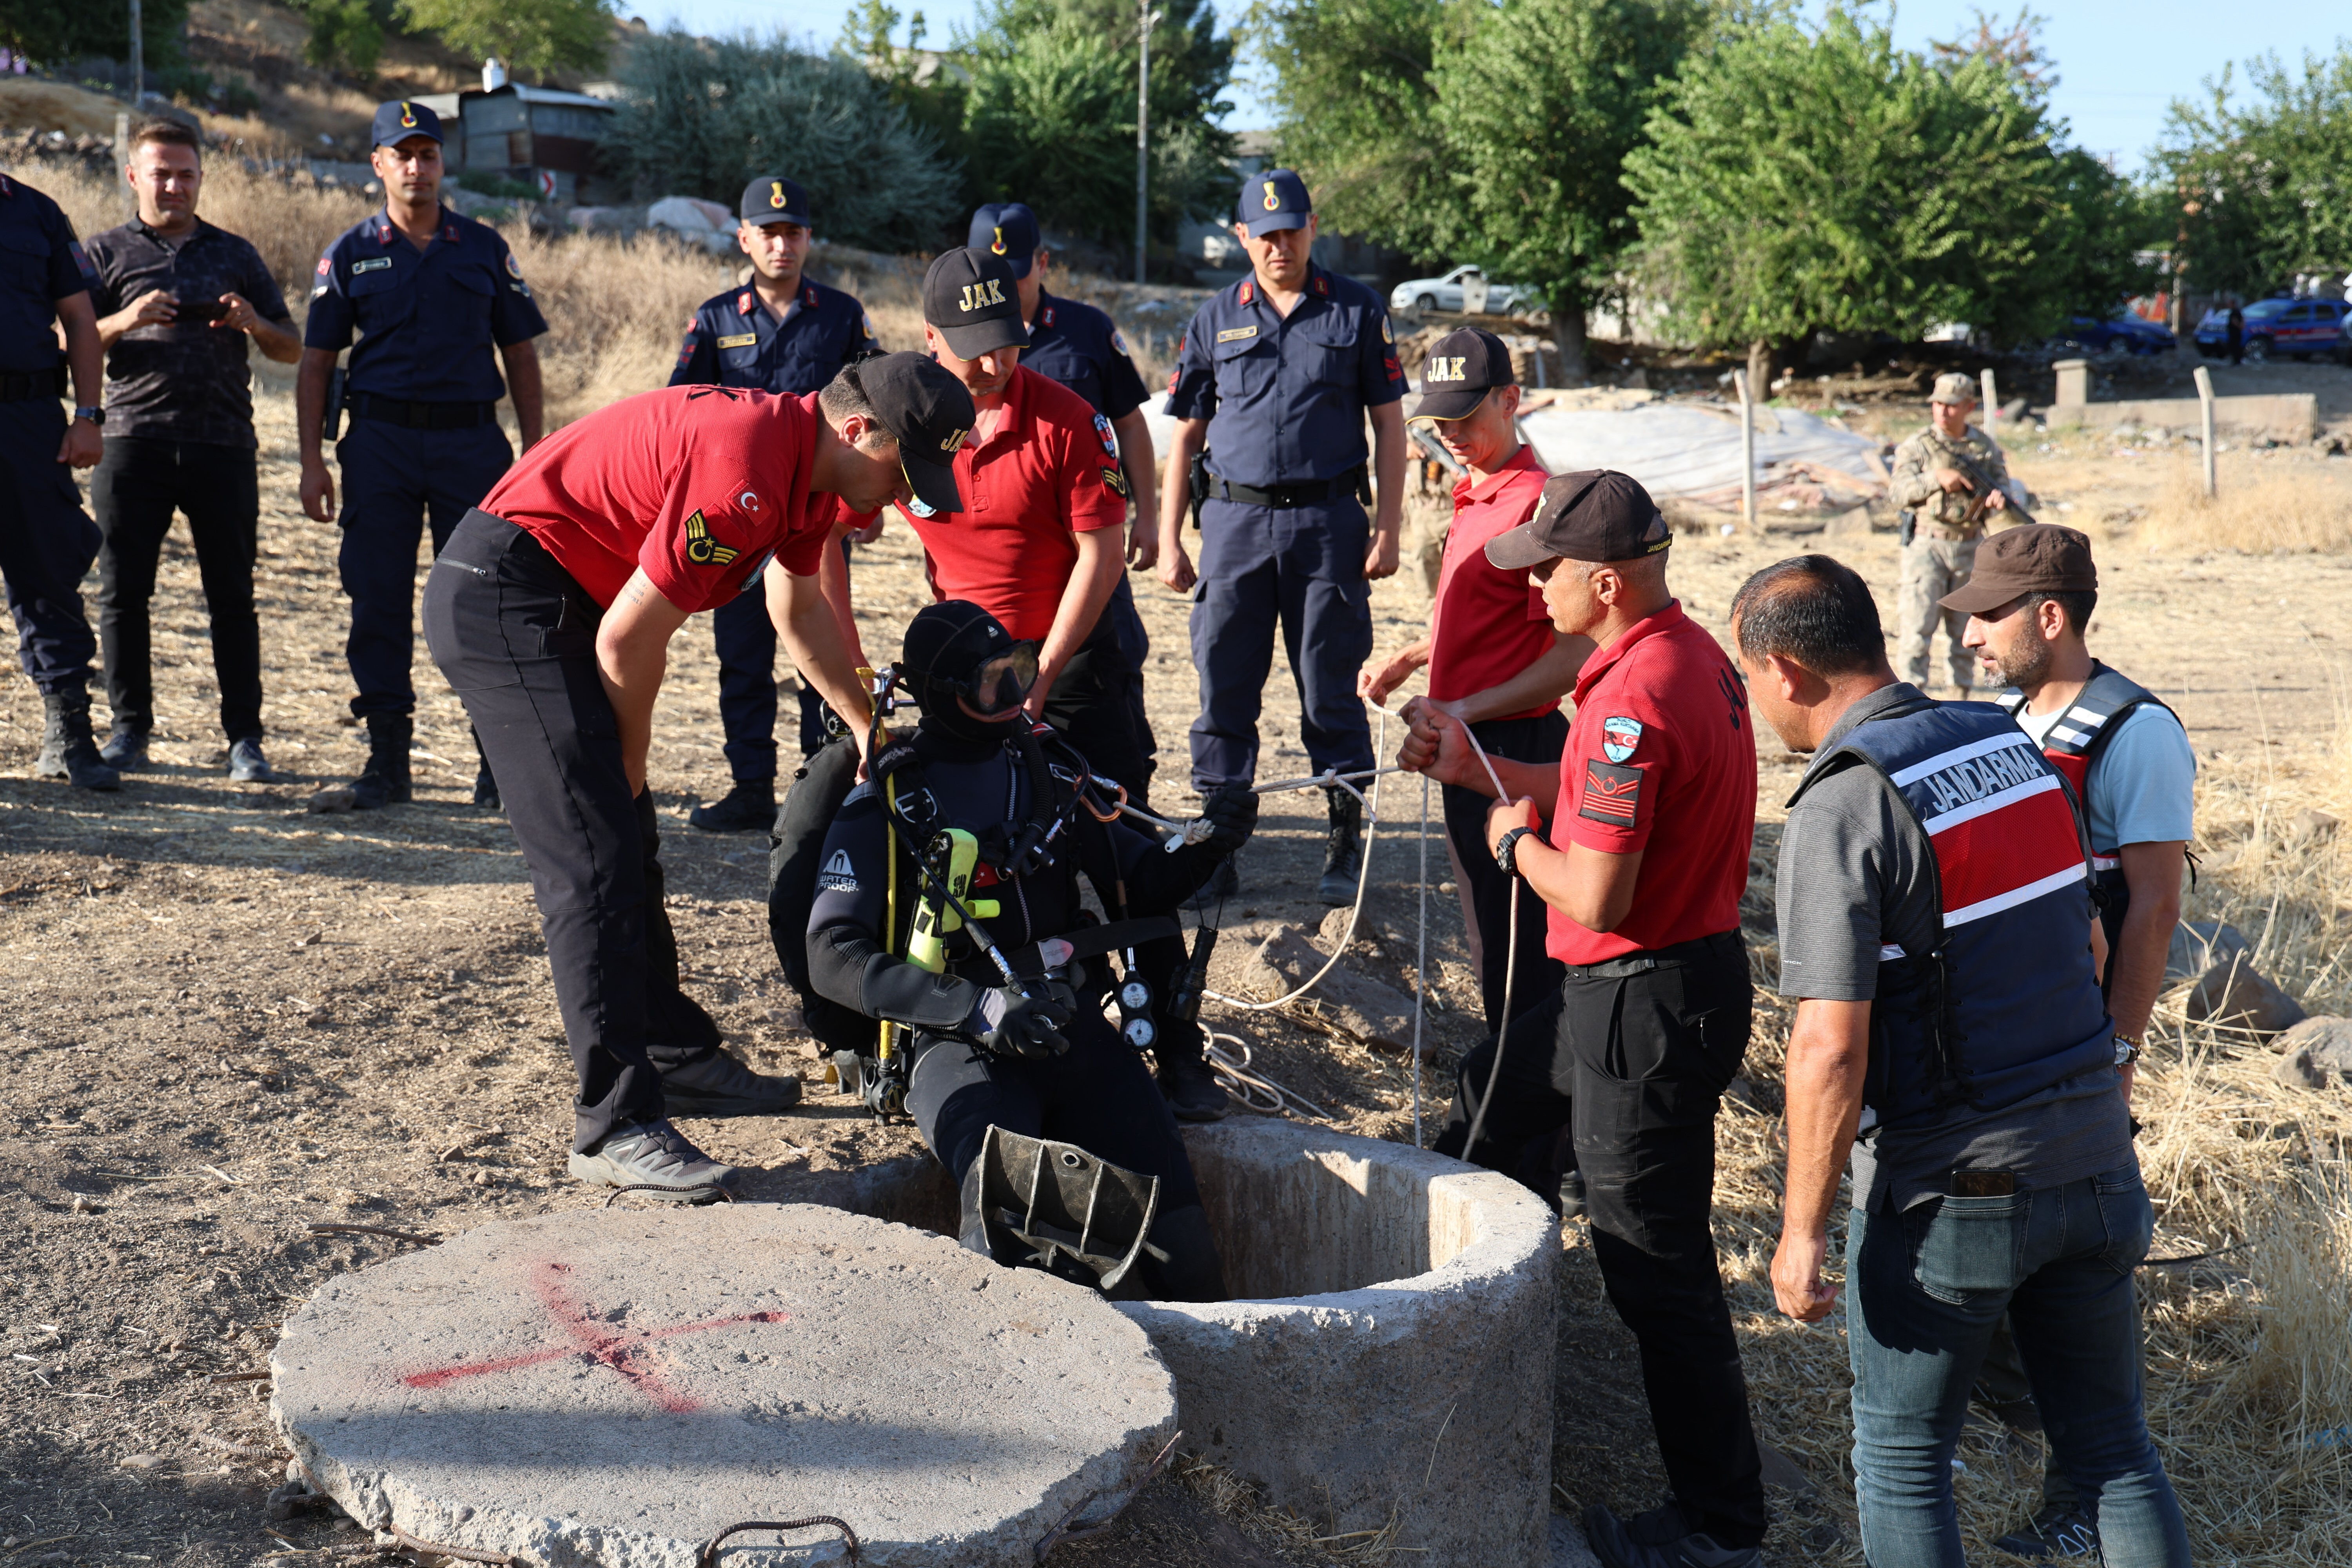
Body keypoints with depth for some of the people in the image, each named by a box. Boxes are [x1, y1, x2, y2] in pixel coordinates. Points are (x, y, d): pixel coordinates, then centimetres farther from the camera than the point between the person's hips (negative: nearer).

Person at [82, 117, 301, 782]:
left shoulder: (236, 255, 18)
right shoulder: (108, 251, 13)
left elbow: (292, 350, 17)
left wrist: (255, 324, -4)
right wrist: (123, 322, -12)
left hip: (223, 446, 1)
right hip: (135, 442, 0)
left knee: (233, 596, -2)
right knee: (122, 591, 0)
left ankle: (245, 739, 1)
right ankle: (129, 729, 11)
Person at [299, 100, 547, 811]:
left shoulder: (485, 249, 10)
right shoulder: (351, 254, 9)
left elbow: (520, 354, 11)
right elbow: (315, 362, 9)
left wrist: (534, 452, 3)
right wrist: (312, 461, 0)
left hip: (473, 439, 0)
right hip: (380, 439, 1)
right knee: (378, 603, 1)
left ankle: (500, 763, 6)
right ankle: (386, 760, 10)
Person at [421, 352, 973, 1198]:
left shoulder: (808, 465, 5)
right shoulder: (747, 470, -26)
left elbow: (800, 609, 24)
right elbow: (628, 639, -21)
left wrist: (869, 727, 29)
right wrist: (630, 767, -4)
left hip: (563, 601, 11)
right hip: (502, 596, -11)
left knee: (627, 844, 17)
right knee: (595, 861, -14)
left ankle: (677, 1057, 29)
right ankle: (615, 1127, -12)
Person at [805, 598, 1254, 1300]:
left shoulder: (1047, 767, 17)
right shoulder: (883, 806, 4)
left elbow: (1142, 887, 24)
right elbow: (834, 957, -5)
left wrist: (1205, 846, 1)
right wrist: (978, 1008, -18)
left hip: (1076, 1028, 3)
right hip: (960, 1048, -3)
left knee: (1177, 1237, -15)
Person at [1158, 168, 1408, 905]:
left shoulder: (1358, 311, 5)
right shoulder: (1215, 318, 9)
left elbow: (1389, 425, 6)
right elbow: (1186, 433, 12)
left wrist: (1388, 527, -2)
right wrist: (1169, 539, 5)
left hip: (1328, 520, -2)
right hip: (1234, 519, 2)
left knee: (1330, 691, 2)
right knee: (1224, 690, 3)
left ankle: (1345, 846, 12)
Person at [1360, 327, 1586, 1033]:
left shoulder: (1537, 500, -18)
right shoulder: (1472, 496, 12)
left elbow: (1573, 656, -21)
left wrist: (1460, 711, -24)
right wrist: (1410, 659, 10)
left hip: (1513, 748, -10)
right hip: (1470, 747, 10)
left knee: (1516, 948, -2)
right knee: (1488, 929, 20)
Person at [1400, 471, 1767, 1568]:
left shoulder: (1635, 701, -26)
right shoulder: (1688, 651, 7)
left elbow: (1597, 897, -27)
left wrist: (1515, 841, -8)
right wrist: (1479, 771, 13)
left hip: (1649, 1006, -11)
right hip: (1626, 992, 11)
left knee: (1659, 1269, 0)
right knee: (1494, 1102, 28)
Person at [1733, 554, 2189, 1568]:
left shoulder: (1842, 809, -18)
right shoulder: (2013, 746, 5)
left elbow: (1831, 1049, -22)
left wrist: (1803, 1227, -14)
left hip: (1951, 1189, -6)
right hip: (2094, 1163, 7)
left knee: (1901, 1457, 12)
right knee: (2113, 1449, 17)